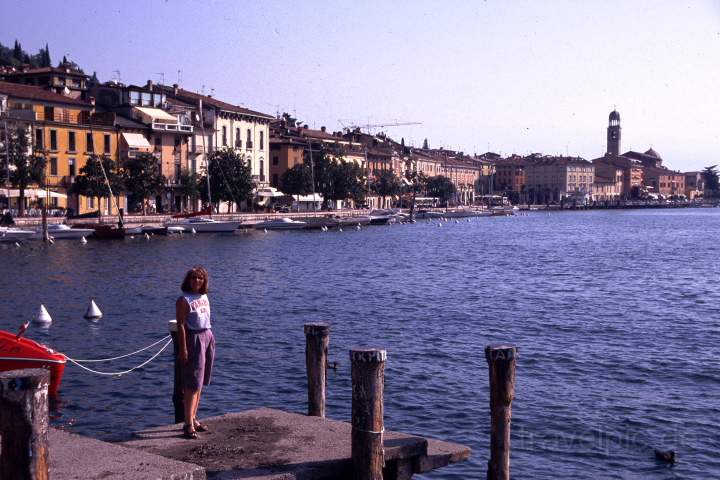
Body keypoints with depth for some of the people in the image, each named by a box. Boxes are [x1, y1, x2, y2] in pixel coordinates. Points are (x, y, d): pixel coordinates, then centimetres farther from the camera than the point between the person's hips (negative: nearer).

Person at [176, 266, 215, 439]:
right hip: (193, 339, -8)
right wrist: (183, 349, -19)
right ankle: (188, 425, -6)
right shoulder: (184, 300, -10)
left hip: (207, 338, 8)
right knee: (192, 384, -8)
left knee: (200, 383, 12)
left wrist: (209, 339, 15)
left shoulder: (204, 297, 11)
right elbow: (180, 325, -15)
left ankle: (193, 419, 22)